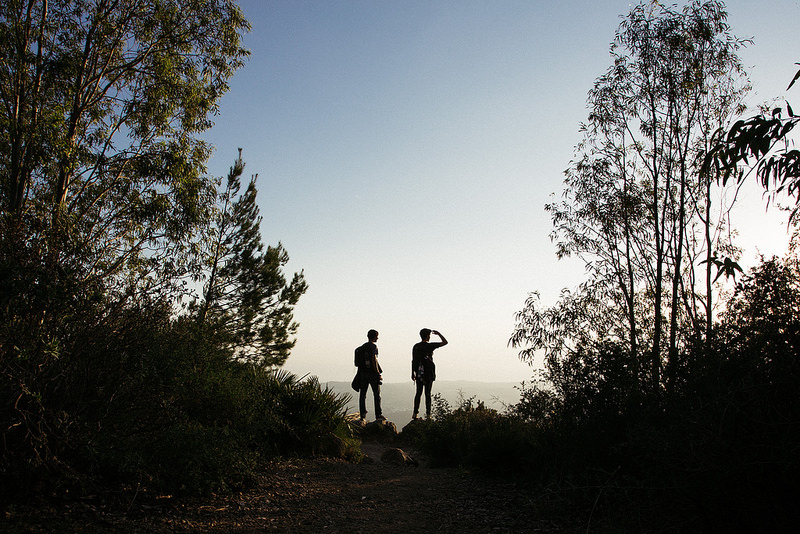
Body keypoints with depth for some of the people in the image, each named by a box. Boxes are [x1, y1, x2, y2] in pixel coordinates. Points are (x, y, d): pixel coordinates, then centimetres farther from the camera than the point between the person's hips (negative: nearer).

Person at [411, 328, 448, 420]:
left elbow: (413, 361, 7)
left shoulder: (416, 346, 5)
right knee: (427, 394, 2)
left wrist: (412, 373, 13)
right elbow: (445, 342, -3)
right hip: (428, 373, -4)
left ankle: (415, 413, 5)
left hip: (419, 373, 4)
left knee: (418, 393, 9)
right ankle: (428, 414, 2)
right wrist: (438, 334, 10)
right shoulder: (429, 346, -8)